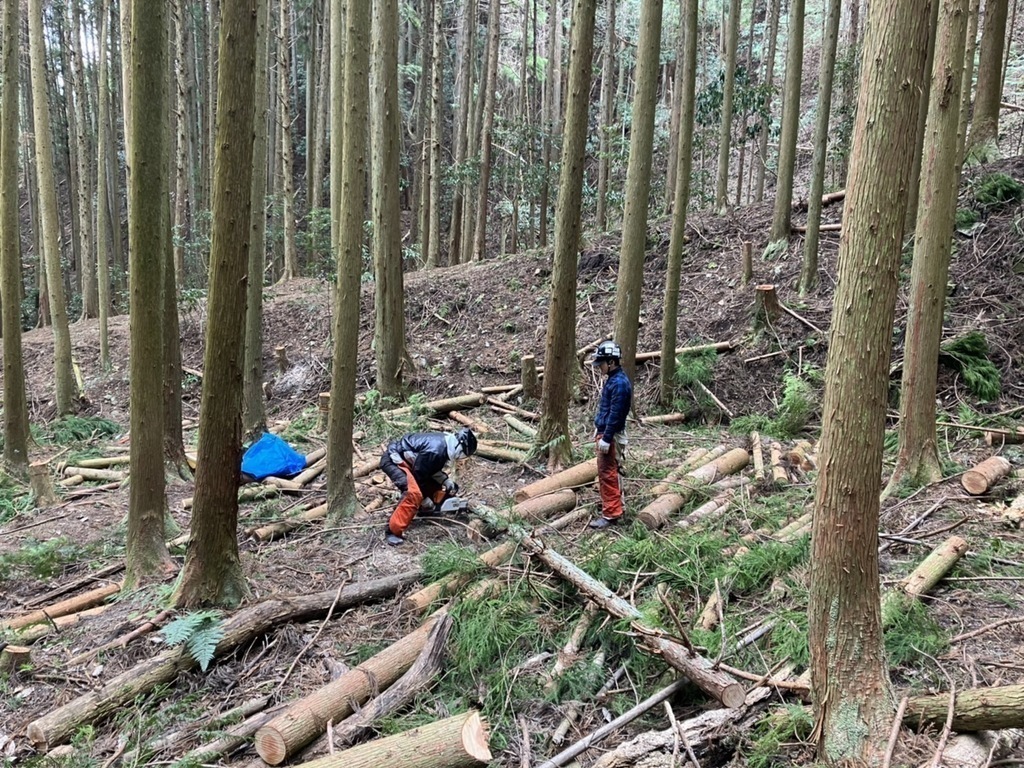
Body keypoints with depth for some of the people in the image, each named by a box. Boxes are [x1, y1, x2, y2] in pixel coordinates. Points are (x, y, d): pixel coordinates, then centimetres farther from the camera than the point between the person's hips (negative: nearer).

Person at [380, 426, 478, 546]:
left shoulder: (445, 442, -2)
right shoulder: (435, 450, -31)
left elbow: (433, 469, 12)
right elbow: (417, 476, -22)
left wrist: (446, 480, -3)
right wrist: (425, 499, -11)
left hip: (407, 459, 11)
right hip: (393, 459, -10)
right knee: (414, 494, -28)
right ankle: (392, 532, -23)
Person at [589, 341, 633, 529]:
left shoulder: (620, 383, -21)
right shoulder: (612, 379, 11)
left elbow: (615, 414, -24)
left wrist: (606, 438, -23)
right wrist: (598, 427, 23)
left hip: (611, 435, -10)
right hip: (604, 432, 10)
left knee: (607, 473, -6)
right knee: (608, 472, 20)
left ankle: (611, 514, -1)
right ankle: (614, 502, 32)